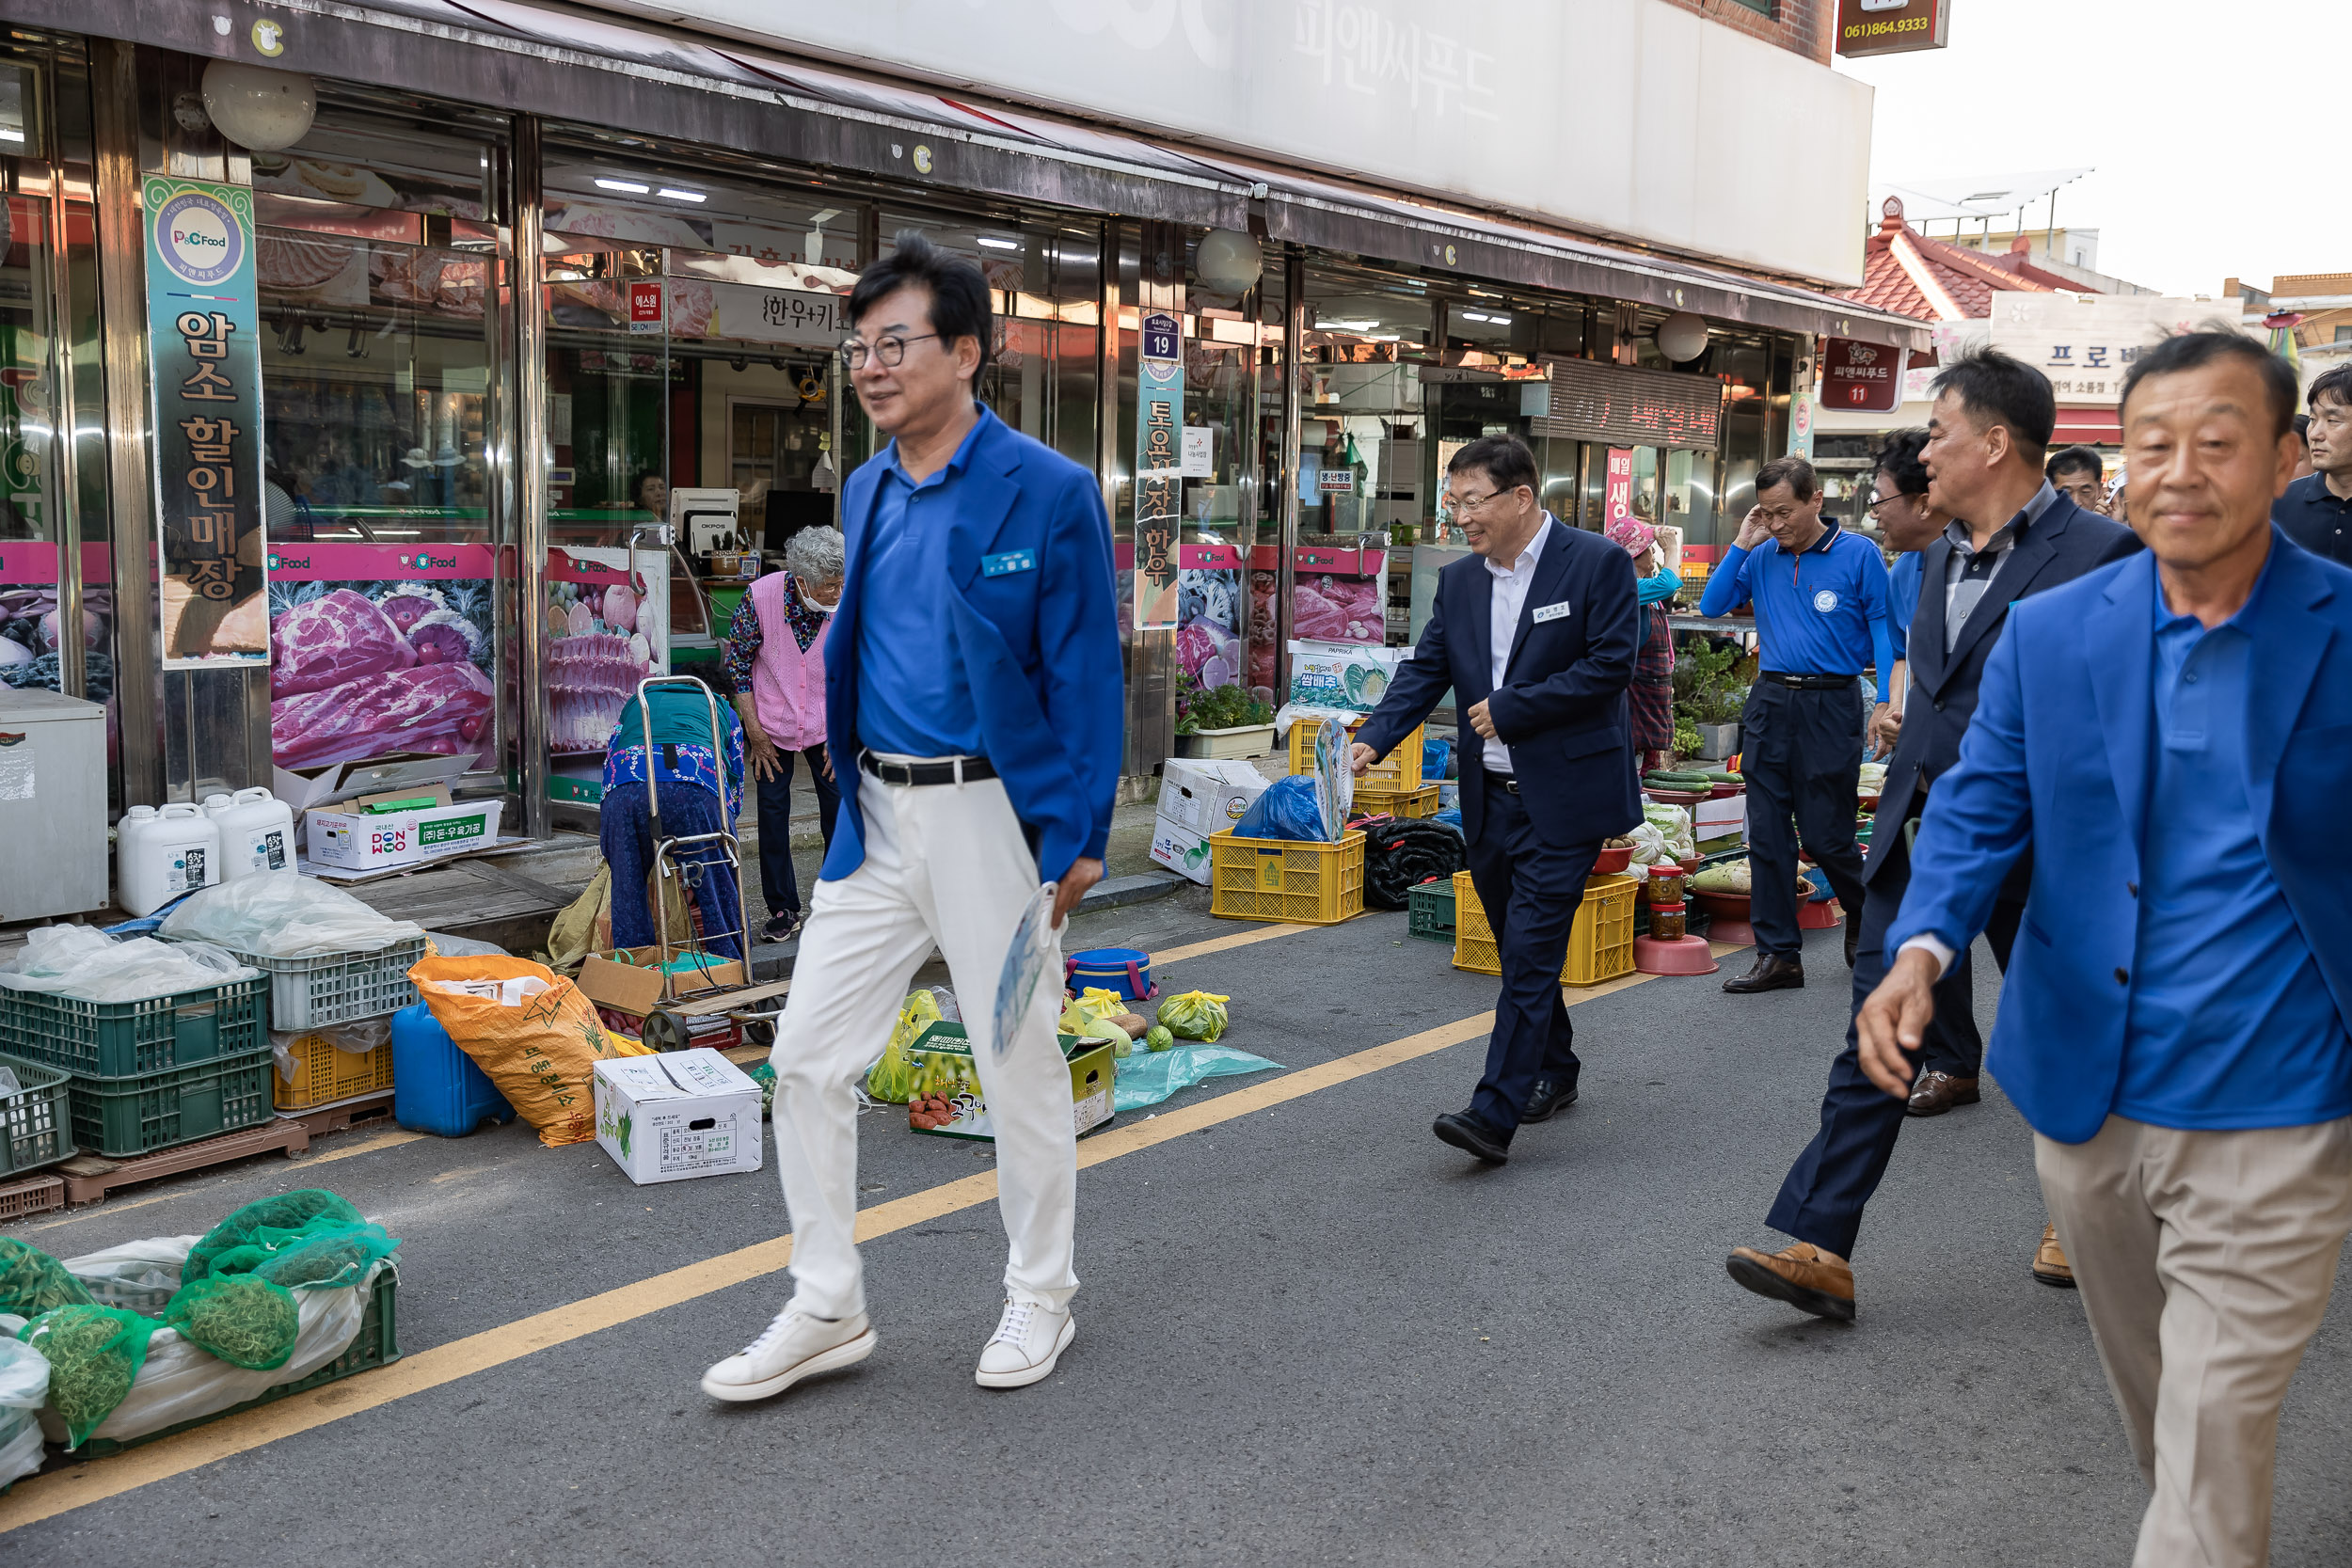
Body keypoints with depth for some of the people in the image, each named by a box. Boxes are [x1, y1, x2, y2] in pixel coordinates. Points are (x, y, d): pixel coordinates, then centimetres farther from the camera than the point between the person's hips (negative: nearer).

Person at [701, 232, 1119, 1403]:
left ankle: (1039, 1300, 27)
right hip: (877, 818, 6)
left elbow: (1086, 678, -10)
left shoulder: (1049, 493, -10)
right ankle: (827, 1309, 20)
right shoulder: (864, 492, 9)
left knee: (1020, 1066, 8)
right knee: (806, 1056, 6)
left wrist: (1078, 839, -14)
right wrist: (843, 794, 14)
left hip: (994, 813, -6)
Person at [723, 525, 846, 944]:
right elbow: (738, 661, -8)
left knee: (841, 810, -1)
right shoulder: (760, 597, -22)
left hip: (827, 725, 1)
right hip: (772, 724, -1)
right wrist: (754, 730, -8)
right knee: (773, 814, 1)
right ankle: (783, 909, 13)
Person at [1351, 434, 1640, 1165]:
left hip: (1565, 796, -6)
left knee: (1531, 948, -10)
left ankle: (1495, 1115, -12)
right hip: (1491, 797, 7)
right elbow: (1424, 671, 5)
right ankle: (1553, 1072, 35)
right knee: (1519, 949, 16)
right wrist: (1373, 739, -12)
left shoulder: (1599, 563, -8)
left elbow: (1610, 665, -14)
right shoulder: (1459, 581, 9)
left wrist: (1509, 708, -15)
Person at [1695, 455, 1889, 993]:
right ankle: (1778, 955, 10)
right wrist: (1742, 543, -1)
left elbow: (1882, 627, -4)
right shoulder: (1761, 558, 8)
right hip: (1769, 701, 4)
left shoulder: (1859, 555, -4)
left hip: (1830, 705, -4)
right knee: (1767, 833, 3)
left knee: (1826, 835, 1)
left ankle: (1865, 915, 31)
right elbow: (1712, 606, 7)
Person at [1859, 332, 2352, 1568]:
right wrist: (1920, 949, -20)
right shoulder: (2049, 632, 0)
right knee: (2149, 1395, 24)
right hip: (2088, 1096, 4)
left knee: (2216, 1429, 0)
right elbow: (1978, 809, -2)